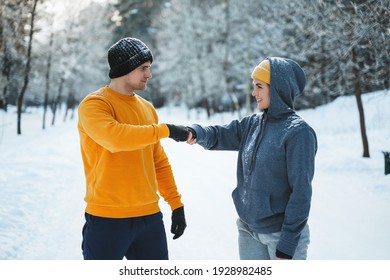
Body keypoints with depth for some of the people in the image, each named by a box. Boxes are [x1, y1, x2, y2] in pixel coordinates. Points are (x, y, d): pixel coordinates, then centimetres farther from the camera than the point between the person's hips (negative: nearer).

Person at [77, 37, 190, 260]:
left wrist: (176, 203, 13)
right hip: (107, 218, -6)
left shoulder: (147, 108, 12)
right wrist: (165, 130, -23)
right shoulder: (94, 104, -8)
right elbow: (115, 138, -29)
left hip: (150, 216, 6)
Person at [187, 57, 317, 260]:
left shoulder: (298, 132, -14)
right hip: (248, 231, 6)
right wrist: (196, 133, -16)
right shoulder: (253, 125, 4)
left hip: (282, 234, -6)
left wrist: (287, 246, -16)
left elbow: (301, 192, -16)